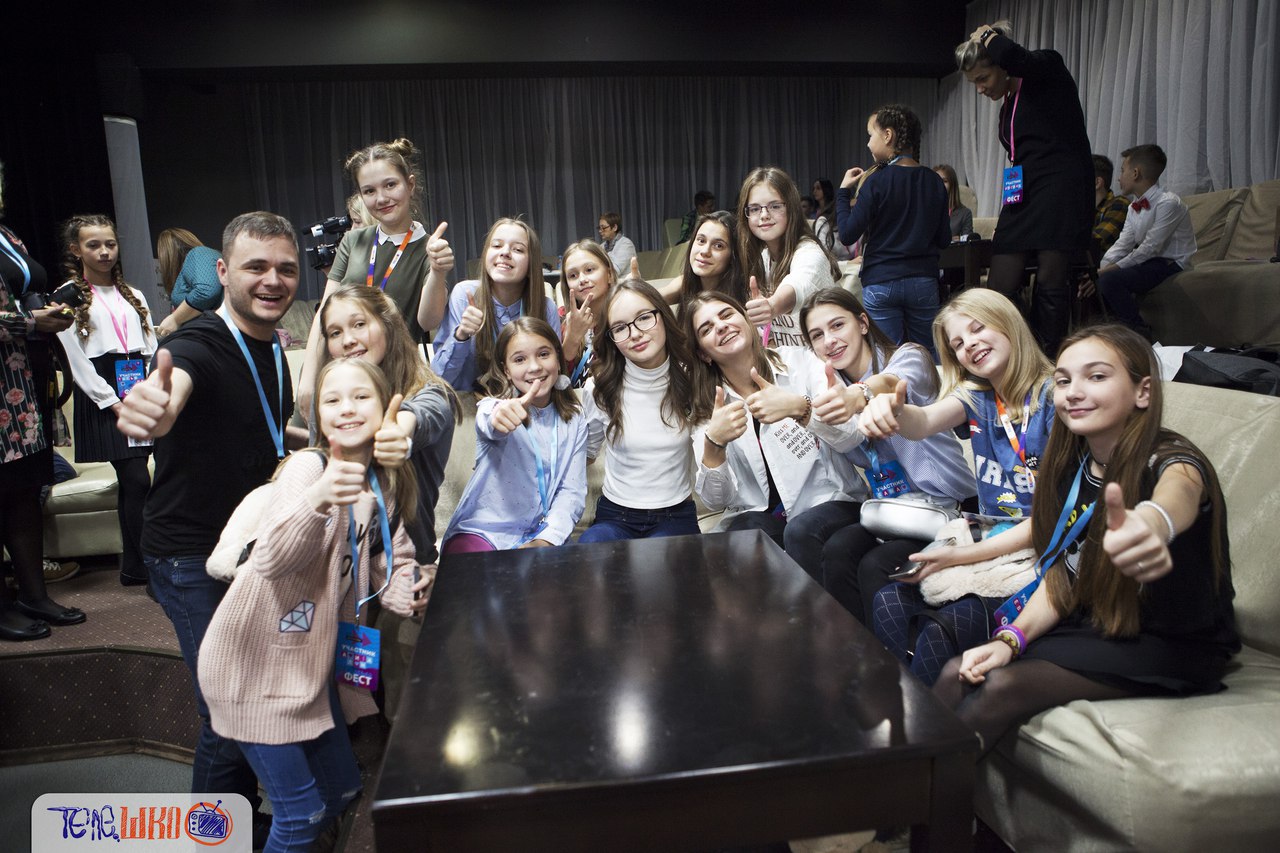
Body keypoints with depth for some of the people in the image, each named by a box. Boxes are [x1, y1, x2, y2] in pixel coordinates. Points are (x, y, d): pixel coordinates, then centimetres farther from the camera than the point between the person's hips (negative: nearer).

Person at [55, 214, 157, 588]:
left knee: (133, 481, 2)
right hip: (103, 396, -4)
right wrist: (112, 403, -10)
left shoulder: (133, 295, 18)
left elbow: (151, 348, 14)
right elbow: (76, 360, -4)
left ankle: (135, 564, 10)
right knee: (135, 480, -11)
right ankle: (137, 567, -2)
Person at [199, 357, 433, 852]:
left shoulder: (386, 487, 0)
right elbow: (273, 559, -36)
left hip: (314, 659, 7)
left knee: (341, 790, 20)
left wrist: (407, 592, -18)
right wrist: (318, 499, -54)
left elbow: (393, 564, 5)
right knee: (302, 812, 0)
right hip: (256, 660, -7)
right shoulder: (308, 467, -21)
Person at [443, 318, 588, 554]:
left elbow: (572, 490, 2)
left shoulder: (574, 419, 6)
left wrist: (546, 540, -14)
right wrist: (498, 417, -54)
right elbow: (487, 423, -30)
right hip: (482, 533, -2)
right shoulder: (493, 406, -4)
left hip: (539, 536, 3)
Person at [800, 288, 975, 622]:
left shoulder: (908, 357, -8)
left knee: (874, 566, -27)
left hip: (945, 504, -5)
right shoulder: (836, 388, 10)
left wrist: (859, 395, -59)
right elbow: (859, 455, -7)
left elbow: (892, 383, -35)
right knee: (835, 551, -23)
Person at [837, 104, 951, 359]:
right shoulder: (934, 182, 4)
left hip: (881, 283, -4)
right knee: (928, 358, 13)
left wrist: (844, 191, 1)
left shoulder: (877, 181, -10)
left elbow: (848, 234, -10)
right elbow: (944, 240, 8)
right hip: (924, 281, 4)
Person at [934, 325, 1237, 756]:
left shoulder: (1174, 464, -21)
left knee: (1005, 687, -25)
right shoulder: (1072, 463, -2)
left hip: (1176, 649, -5)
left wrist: (1149, 526, -73)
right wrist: (1010, 638, -15)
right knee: (959, 676, -15)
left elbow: (1174, 499, -48)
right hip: (1095, 627, 6)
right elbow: (1062, 572, 3)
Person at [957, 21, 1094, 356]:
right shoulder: (1007, 105, 20)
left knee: (1050, 284, -7)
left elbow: (1010, 56, -24)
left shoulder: (1047, 69, -1)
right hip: (1020, 199, 7)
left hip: (1060, 194, -7)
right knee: (998, 290, -4)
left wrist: (988, 36, -4)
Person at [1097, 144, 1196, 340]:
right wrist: (1100, 269, -16)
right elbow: (1122, 245, 0)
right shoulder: (1134, 207, 11)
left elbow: (1149, 248, -22)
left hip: (1170, 264, -9)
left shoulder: (1168, 203, -16)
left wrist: (1110, 270, -25)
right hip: (1148, 262, 9)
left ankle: (1139, 333, -15)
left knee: (1110, 279, -29)